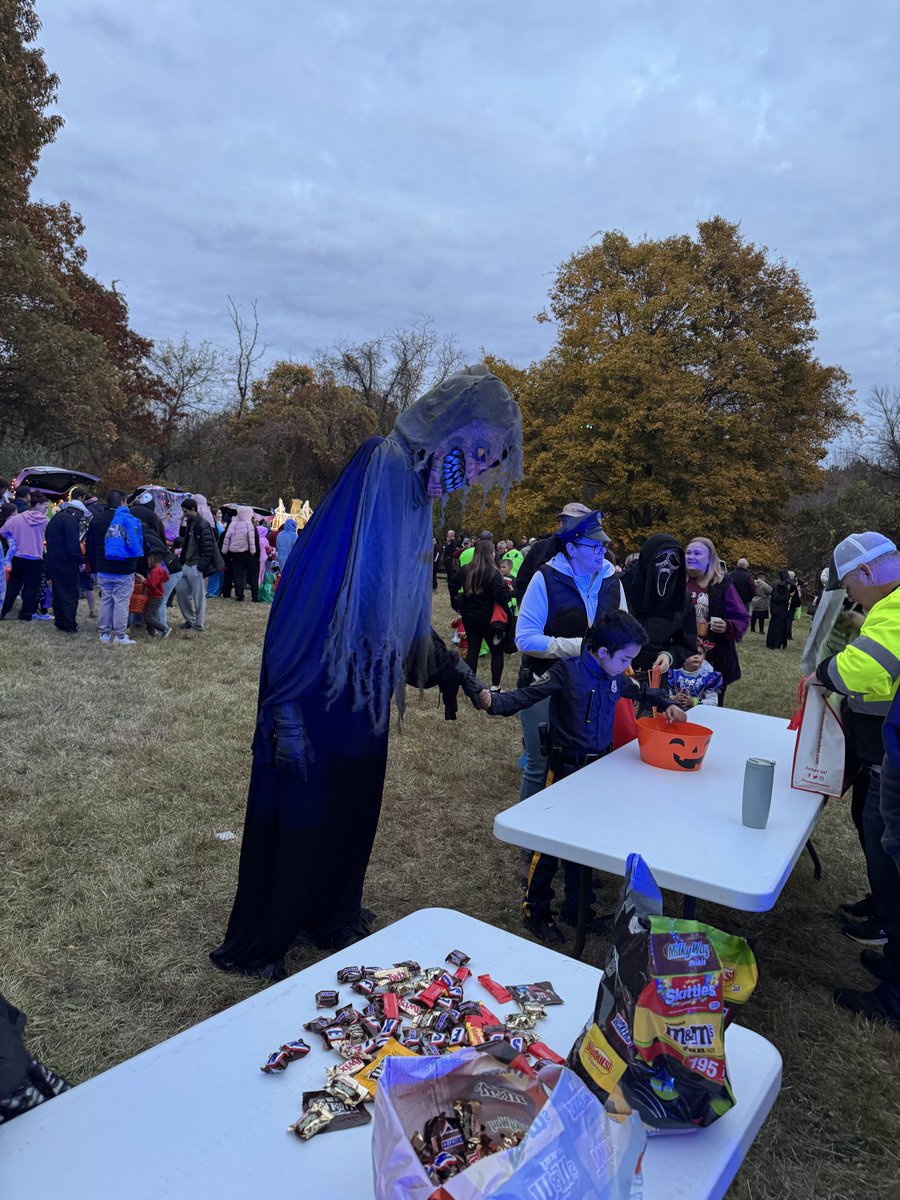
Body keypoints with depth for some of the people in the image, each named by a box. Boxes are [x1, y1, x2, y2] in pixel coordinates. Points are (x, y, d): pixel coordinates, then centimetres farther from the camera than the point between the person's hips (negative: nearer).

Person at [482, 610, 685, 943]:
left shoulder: (615, 677, 2)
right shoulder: (568, 671, -17)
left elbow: (640, 691, 23)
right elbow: (529, 694, -24)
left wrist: (666, 703, 9)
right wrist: (495, 702, -39)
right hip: (566, 768, -6)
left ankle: (576, 908, 32)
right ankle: (534, 911, 17)